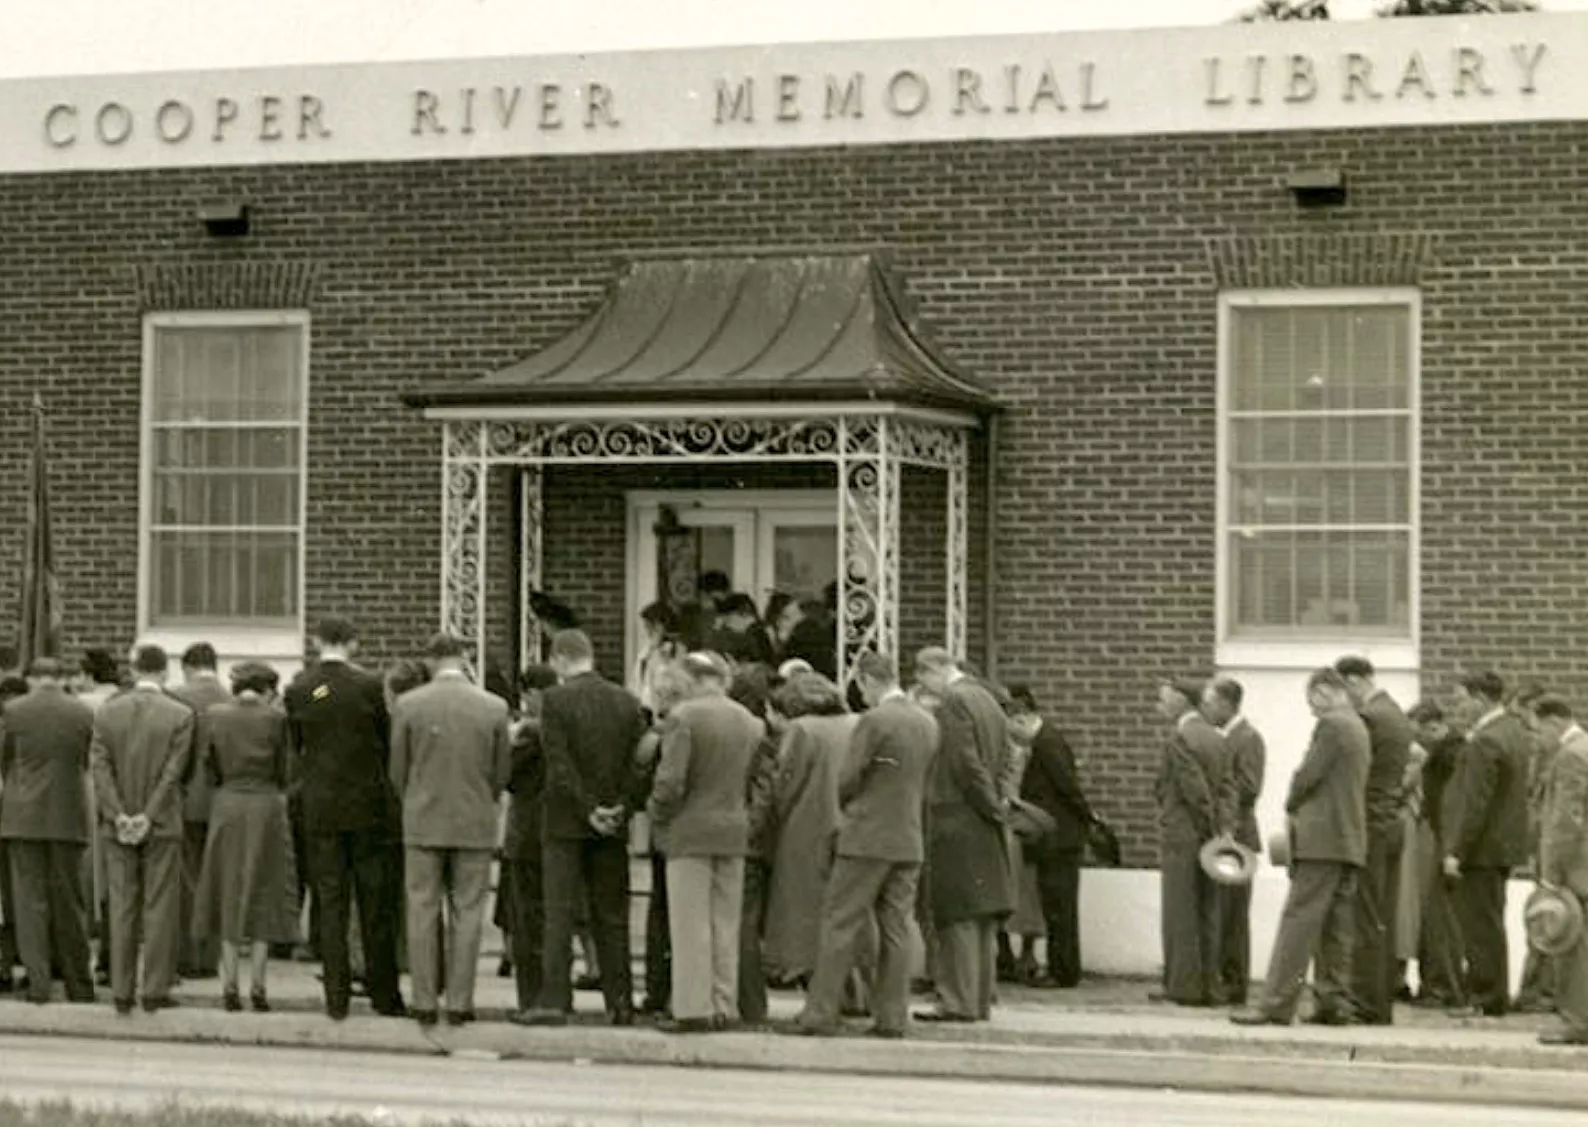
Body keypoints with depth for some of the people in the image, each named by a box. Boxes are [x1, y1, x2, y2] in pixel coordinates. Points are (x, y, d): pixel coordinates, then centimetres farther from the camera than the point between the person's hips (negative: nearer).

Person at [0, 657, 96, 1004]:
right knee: (68, 901, 9)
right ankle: (79, 985, 13)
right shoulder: (84, 714, 0)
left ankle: (38, 983, -4)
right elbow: (86, 765, 9)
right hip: (69, 818, 2)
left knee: (30, 900, 2)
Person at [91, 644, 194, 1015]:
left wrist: (119, 816, -8)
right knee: (160, 907, 3)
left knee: (122, 908, 7)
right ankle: (155, 990, 1)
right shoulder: (180, 715, -6)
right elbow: (173, 772, -11)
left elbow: (100, 767, -4)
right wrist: (148, 818, -11)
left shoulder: (106, 713, 2)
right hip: (162, 825, -3)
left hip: (118, 827, 3)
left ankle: (122, 991, 7)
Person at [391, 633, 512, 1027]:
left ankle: (424, 1003, 5)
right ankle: (460, 1003, 4)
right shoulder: (494, 707, -4)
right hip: (475, 824, 0)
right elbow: (502, 772, 4)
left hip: (423, 823, 0)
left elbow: (398, 771, 2)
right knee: (467, 914, 5)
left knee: (422, 913, 5)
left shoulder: (408, 705, -5)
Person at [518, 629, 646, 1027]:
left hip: (565, 821, -4)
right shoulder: (627, 701, 5)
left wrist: (590, 810, -10)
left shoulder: (555, 700, -9)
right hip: (613, 828, 4)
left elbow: (560, 765, -13)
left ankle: (554, 999, -7)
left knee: (559, 913, -2)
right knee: (612, 915, 8)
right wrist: (621, 807, 1)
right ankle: (620, 1003, 8)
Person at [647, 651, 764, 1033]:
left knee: (690, 925, -2)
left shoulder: (683, 717, -13)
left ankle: (693, 1008, -2)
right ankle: (724, 1007, 12)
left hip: (690, 830, -6)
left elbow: (670, 781, -17)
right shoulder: (750, 722, 7)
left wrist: (657, 814, -2)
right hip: (734, 831, 6)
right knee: (725, 925, 10)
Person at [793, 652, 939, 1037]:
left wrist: (846, 810, 10)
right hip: (910, 841, 7)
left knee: (841, 925, 0)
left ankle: (821, 1013, 1)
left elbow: (849, 781, -10)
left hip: (868, 837, -6)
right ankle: (892, 1017, 7)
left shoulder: (874, 721, -14)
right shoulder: (928, 723, 8)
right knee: (896, 929, 8)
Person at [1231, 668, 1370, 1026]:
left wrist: (1292, 808, 4)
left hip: (1322, 838, -9)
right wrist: (1300, 808, 14)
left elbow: (1308, 775, -14)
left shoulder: (1330, 726, -11)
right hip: (1350, 839, 9)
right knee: (1335, 926, 9)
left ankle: (1276, 1003, -12)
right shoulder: (1359, 727, 18)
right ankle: (1333, 1002, 9)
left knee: (1299, 918, -10)